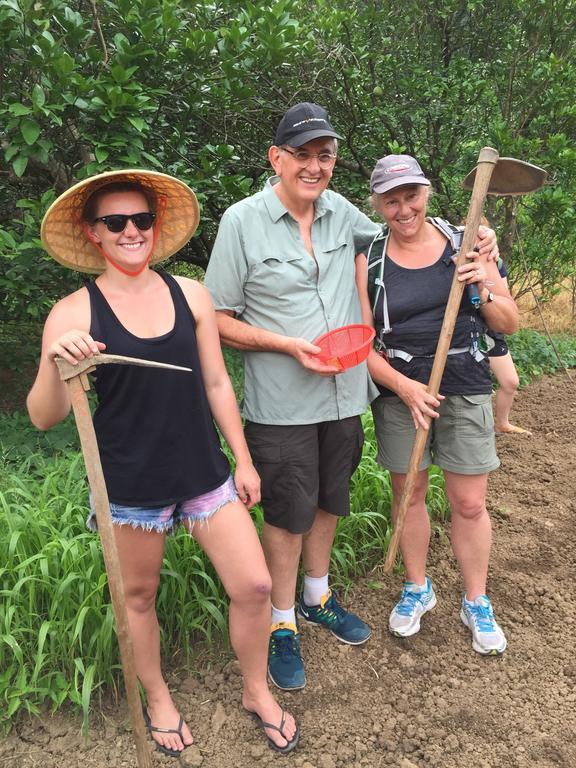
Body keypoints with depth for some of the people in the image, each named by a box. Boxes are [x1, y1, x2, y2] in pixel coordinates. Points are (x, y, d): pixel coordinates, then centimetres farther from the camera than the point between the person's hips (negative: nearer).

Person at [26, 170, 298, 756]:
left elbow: (216, 382, 6)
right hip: (129, 485, -2)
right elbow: (43, 418, -9)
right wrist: (55, 363, -29)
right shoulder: (74, 314, -9)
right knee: (139, 596, 16)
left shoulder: (190, 294, 0)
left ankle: (257, 691, 33)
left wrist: (243, 459, 8)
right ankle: (157, 699, 45)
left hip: (205, 474, 3)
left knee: (254, 586, 4)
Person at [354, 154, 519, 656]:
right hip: (399, 391, 0)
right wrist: (403, 385, -17)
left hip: (465, 390, 0)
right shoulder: (368, 260, -3)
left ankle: (476, 603, 29)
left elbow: (510, 324, 3)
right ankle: (417, 589, 37)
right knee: (408, 493, 13)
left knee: (469, 503, 6)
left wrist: (486, 290, -17)